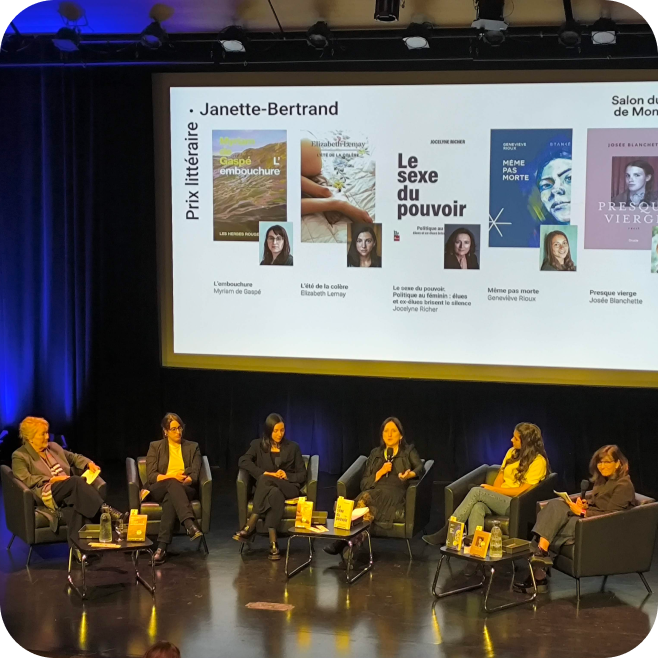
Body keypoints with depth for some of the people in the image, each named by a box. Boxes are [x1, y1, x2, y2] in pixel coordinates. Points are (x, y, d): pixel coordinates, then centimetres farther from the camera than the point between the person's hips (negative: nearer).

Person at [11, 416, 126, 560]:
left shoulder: (53, 447, 24)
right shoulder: (19, 456, 5)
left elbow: (74, 457, 32)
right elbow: (26, 480, -8)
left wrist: (89, 463, 11)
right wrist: (51, 479, -17)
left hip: (68, 493, 5)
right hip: (45, 495, -5)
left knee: (76, 504, -34)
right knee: (76, 480, -33)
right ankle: (108, 512, -38)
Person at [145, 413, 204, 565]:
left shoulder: (192, 447, 14)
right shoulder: (155, 447, 10)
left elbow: (194, 476, 2)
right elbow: (151, 476, -1)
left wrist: (183, 480, -20)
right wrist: (171, 477, -18)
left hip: (185, 489, 1)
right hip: (158, 490, -1)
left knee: (170, 499, -38)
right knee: (172, 484, -39)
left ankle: (162, 546, -49)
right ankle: (190, 524, -58)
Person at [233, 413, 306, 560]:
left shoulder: (293, 447, 13)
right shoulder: (258, 445, 12)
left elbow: (302, 475, 10)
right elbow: (243, 461, -6)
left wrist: (287, 476, -11)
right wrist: (266, 473, -17)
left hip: (288, 488, -1)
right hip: (265, 489, 1)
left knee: (266, 481, -35)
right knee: (275, 495, -38)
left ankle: (250, 528, -40)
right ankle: (273, 543, -46)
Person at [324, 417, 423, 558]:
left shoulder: (409, 452, 18)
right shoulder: (375, 454, 25)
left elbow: (419, 467, -5)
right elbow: (364, 483, 16)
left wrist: (409, 475, -28)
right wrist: (381, 472, -1)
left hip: (395, 497, -3)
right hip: (374, 494, 3)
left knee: (365, 498, -34)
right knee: (365, 497, -37)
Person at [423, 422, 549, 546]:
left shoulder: (538, 461, -5)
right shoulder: (512, 452, 18)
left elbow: (522, 490, -11)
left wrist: (493, 490, -9)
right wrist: (493, 491, -3)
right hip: (501, 499, 6)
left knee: (476, 491, -26)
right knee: (477, 507, -31)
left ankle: (447, 531, -26)